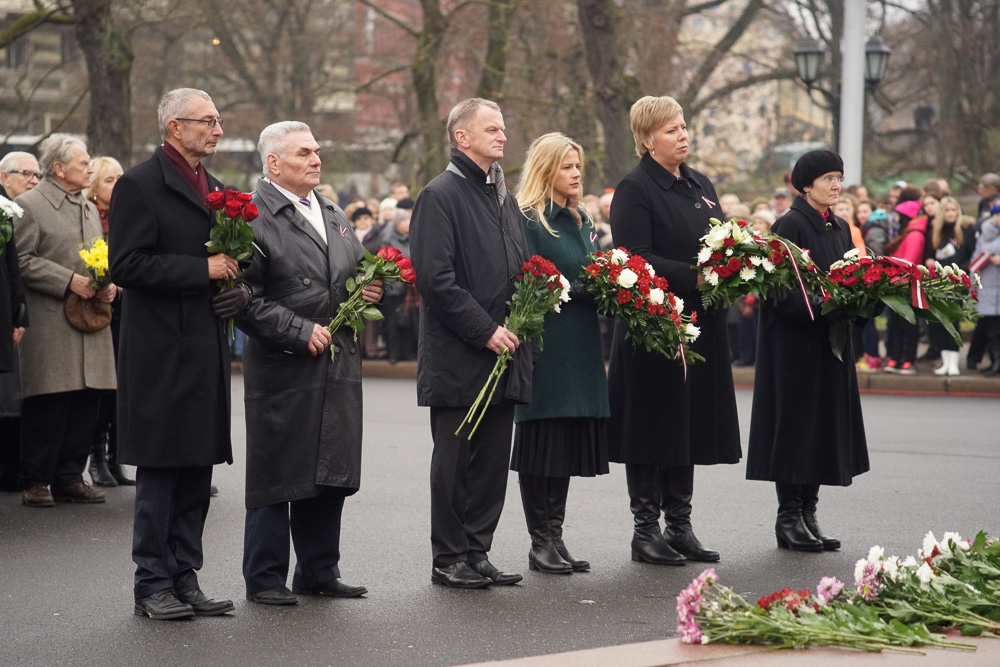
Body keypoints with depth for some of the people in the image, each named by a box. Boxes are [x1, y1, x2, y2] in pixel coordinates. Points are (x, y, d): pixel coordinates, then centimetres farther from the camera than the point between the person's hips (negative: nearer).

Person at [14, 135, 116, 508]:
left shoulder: (89, 209, 20)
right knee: (46, 406, -6)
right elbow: (22, 261, -10)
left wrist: (108, 284, 3)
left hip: (90, 323, 7)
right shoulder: (29, 206, -4)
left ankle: (69, 477, 13)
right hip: (49, 326, -7)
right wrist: (69, 281, -16)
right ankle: (35, 481, 3)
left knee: (86, 403, 4)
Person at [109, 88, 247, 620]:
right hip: (161, 352, -8)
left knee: (197, 471, 10)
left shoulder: (215, 188, 17)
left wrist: (240, 291, 3)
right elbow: (127, 265, -15)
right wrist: (202, 269, -17)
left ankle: (185, 580, 17)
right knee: (160, 473, -3)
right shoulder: (140, 185, -8)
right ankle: (153, 585, 4)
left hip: (206, 351, 8)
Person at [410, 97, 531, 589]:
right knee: (454, 461, 0)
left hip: (503, 353, 7)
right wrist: (485, 331, -17)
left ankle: (477, 553, 17)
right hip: (458, 358, -7)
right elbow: (436, 279, -16)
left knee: (493, 460, 9)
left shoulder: (505, 199, 18)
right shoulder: (440, 196, -9)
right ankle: (449, 558, 8)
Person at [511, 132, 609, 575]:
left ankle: (555, 536, 16)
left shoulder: (581, 220, 17)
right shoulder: (527, 220, -8)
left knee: (567, 444, 9)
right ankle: (540, 543, 3)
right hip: (545, 345, -8)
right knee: (541, 443, -3)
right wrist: (582, 288, -18)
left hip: (580, 347, 8)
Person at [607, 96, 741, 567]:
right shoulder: (635, 189, -9)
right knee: (654, 426, -2)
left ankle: (679, 525, 18)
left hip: (699, 328, 7)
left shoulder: (700, 185, 14)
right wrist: (694, 277, -23)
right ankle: (645, 530, 6)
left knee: (690, 423, 10)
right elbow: (635, 260, -17)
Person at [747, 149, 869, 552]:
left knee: (823, 426, 8)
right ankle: (788, 517, 2)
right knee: (794, 423, -4)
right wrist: (820, 309, -25)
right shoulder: (790, 225, -11)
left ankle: (807, 514, 13)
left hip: (830, 344, 8)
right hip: (794, 342, -8)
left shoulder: (840, 228, 13)